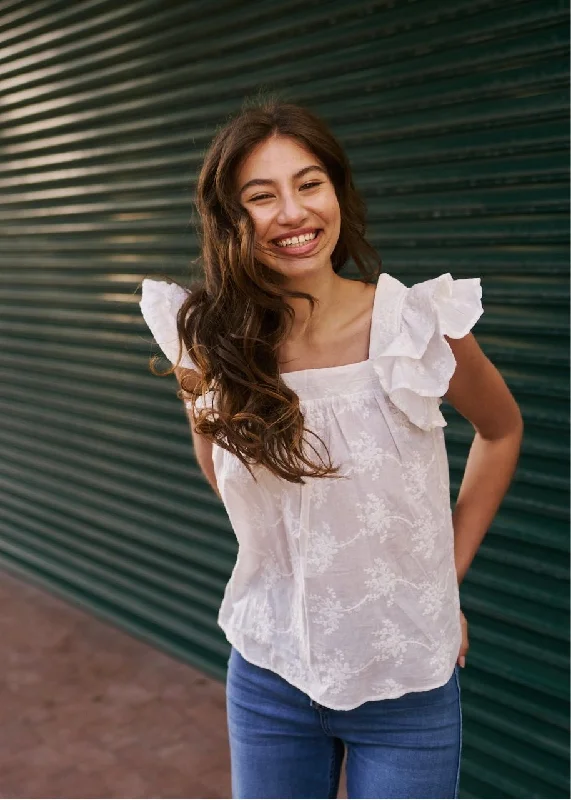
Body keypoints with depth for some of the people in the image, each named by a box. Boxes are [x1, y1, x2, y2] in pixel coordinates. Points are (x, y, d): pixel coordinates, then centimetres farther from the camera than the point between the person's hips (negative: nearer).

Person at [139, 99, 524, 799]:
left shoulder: (421, 326, -15)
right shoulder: (208, 345, -11)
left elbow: (501, 431, 3)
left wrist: (449, 571, 2)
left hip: (408, 687, -1)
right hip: (267, 679, 2)